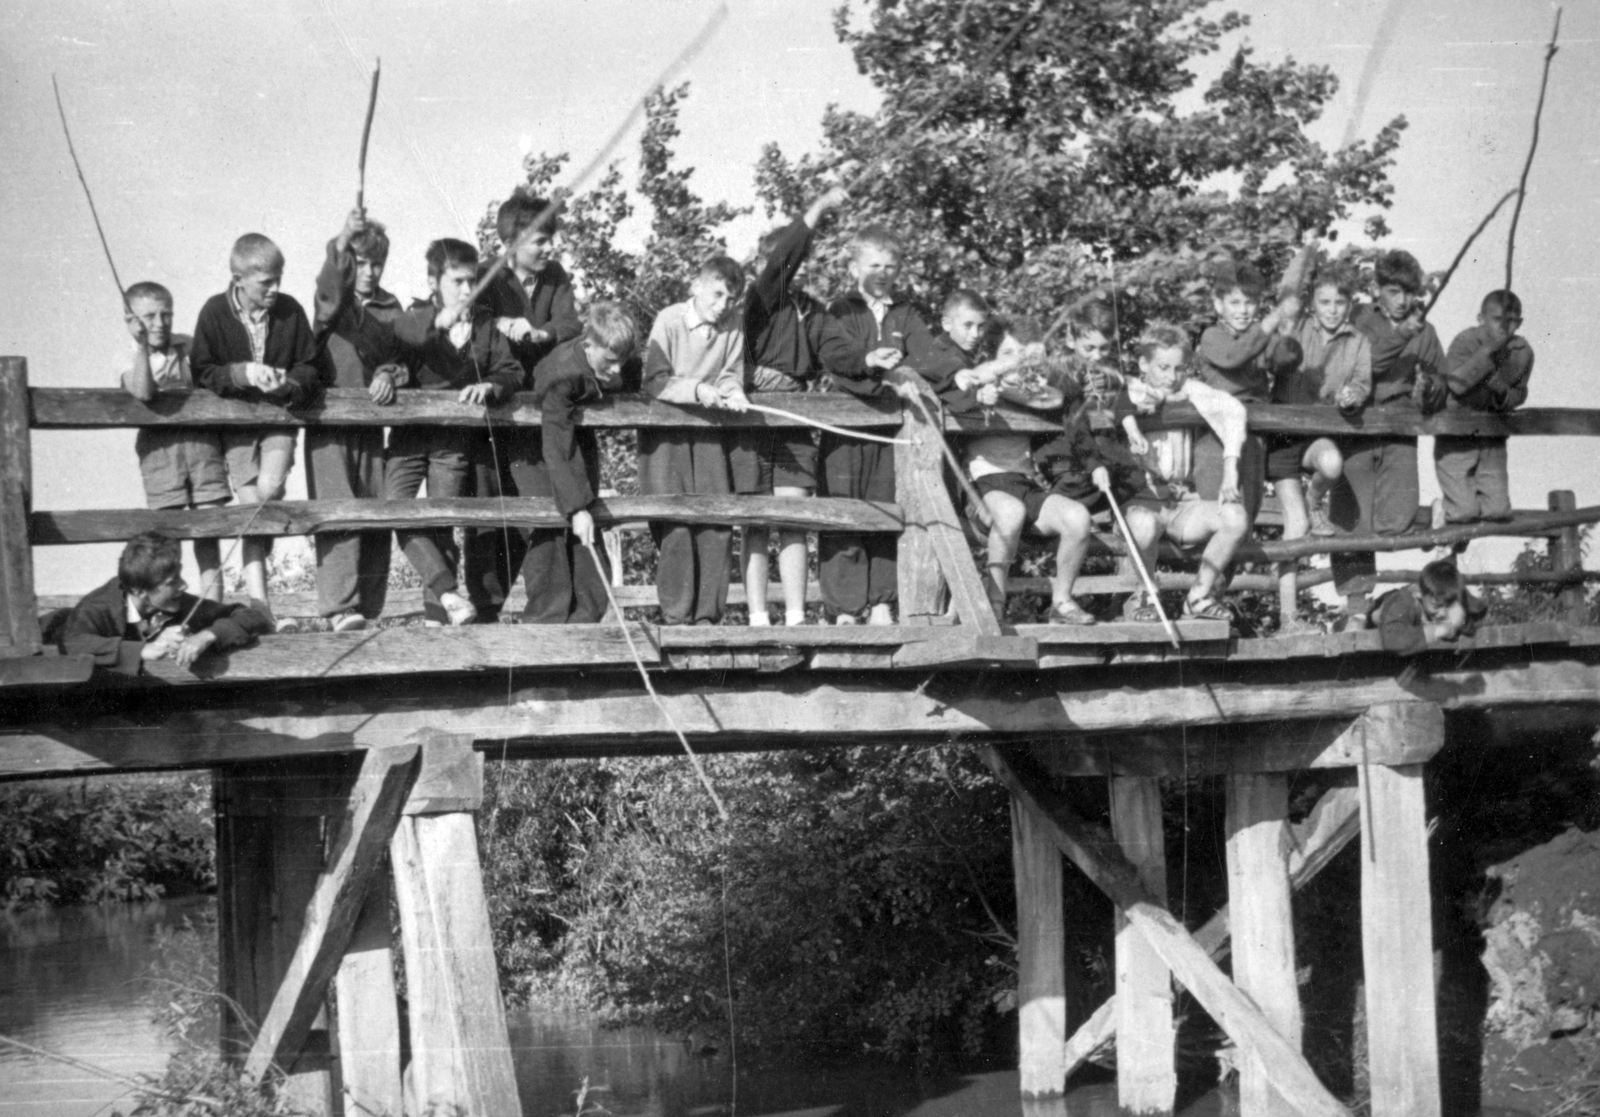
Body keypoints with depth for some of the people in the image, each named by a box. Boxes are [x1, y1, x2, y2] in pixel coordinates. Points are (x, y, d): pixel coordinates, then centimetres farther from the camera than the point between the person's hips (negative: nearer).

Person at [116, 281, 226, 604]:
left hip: (202, 440, 2)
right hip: (160, 444, -2)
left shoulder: (189, 346, 11)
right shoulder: (130, 359, 1)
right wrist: (143, 345, -20)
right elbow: (142, 392, -19)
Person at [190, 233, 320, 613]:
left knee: (270, 487, -22)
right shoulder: (215, 312, -7)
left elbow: (309, 368, 4)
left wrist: (290, 384, -17)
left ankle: (255, 567, 6)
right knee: (251, 505, -8)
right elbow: (201, 371, -8)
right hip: (235, 421, -1)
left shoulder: (290, 311, -3)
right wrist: (243, 372, -23)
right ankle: (258, 603, -6)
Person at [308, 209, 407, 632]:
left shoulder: (390, 308, 13)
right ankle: (340, 608, -22)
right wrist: (342, 242, -44)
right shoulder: (331, 299, -1)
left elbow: (401, 356, 13)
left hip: (371, 422, 5)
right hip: (328, 424, -5)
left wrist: (389, 374, -11)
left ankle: (369, 610, 10)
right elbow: (329, 286, -25)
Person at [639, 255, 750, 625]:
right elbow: (655, 380, -17)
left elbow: (730, 374, 6)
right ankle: (675, 615, -2)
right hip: (665, 431, -4)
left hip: (708, 429, 4)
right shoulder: (669, 320, -11)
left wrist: (733, 393, -16)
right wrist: (696, 390, -29)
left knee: (718, 521, -2)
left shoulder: (733, 326, 1)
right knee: (675, 524, -8)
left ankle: (707, 614, 5)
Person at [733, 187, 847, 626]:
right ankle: (758, 618, 3)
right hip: (751, 421, -4)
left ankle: (795, 618, -6)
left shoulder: (811, 308, 16)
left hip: (795, 423, 4)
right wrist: (818, 208, -19)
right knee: (756, 524, 1)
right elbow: (781, 260, -17)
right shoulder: (759, 297, 0)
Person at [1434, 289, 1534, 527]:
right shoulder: (1466, 341, -16)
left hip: (1492, 437, 4)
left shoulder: (1523, 351, -2)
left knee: (1499, 511, -5)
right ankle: (1443, 506, 22)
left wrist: (1503, 394, -16)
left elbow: (1520, 394, 8)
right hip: (1456, 438, -4)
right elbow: (1456, 383, -28)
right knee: (1466, 512, -13)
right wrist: (1488, 351, -31)